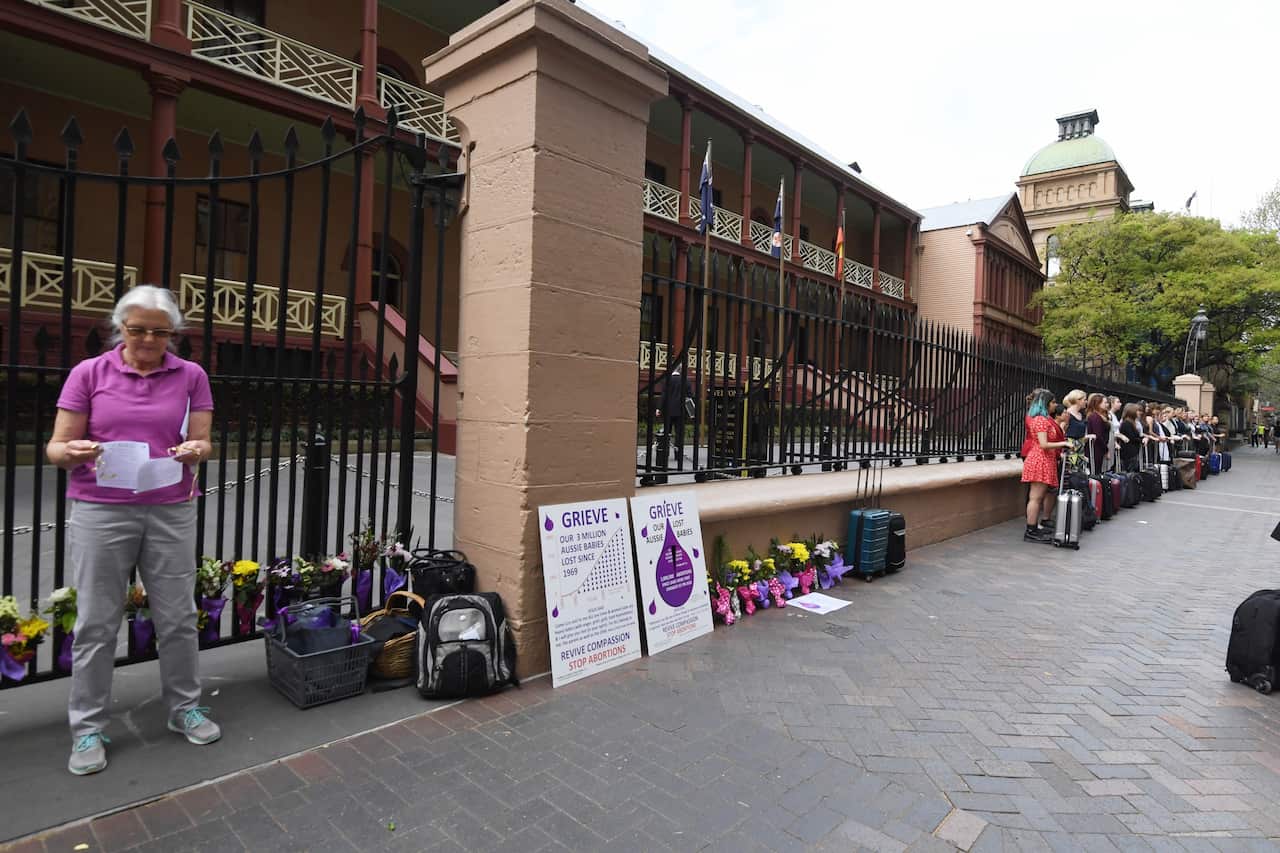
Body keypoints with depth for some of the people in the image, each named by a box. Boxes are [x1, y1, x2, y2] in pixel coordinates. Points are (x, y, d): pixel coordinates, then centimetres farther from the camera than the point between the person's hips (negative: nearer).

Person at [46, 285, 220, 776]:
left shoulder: (191, 376, 4)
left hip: (171, 512, 1)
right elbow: (56, 448, 2)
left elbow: (201, 443, 3)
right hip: (100, 513, -1)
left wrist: (195, 450, -20)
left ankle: (185, 709, 25)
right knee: (97, 622, 6)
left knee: (178, 616, 8)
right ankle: (88, 728, 22)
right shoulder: (88, 373, 2)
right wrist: (73, 452, -21)